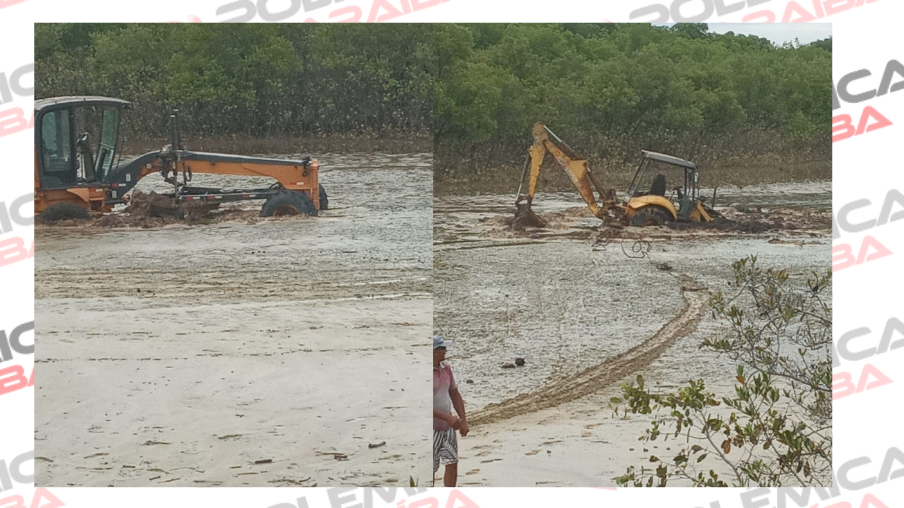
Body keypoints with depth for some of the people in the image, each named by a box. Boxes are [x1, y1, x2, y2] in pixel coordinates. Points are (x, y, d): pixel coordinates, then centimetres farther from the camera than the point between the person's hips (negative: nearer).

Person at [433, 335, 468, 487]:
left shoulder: (445, 368, 5)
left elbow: (455, 394, 14)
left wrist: (463, 420, 7)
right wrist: (448, 418, -24)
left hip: (448, 427, 6)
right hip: (433, 428, -6)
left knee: (452, 463, 4)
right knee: (431, 469, 5)